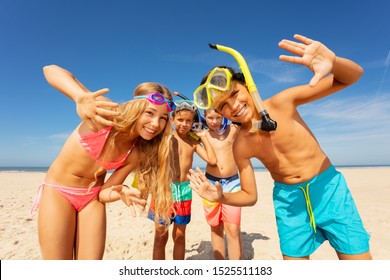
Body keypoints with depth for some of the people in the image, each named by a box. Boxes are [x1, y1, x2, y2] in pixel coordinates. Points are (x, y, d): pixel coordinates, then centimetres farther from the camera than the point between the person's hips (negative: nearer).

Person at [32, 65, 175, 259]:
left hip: (92, 198, 3)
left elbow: (103, 193, -8)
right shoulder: (106, 113, -25)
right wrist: (82, 97, -52)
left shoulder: (137, 153, -13)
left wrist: (122, 193, -31)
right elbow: (51, 70, -31)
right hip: (58, 192, -3)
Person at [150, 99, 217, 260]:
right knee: (161, 236, 7)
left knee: (180, 235, 15)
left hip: (184, 189, 3)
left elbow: (212, 160, -3)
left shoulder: (193, 142, 5)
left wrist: (203, 137, 0)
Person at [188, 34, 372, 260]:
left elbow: (352, 76, -11)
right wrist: (220, 197, -21)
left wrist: (332, 61, -34)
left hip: (328, 187, 0)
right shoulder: (240, 147, -12)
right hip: (288, 200, 1)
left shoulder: (282, 103, -16)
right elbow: (250, 196, -2)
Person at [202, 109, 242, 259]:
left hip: (232, 182, -1)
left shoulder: (233, 129, -2)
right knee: (216, 228, 11)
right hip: (211, 182, 2)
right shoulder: (203, 134, 2)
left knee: (233, 229, -5)